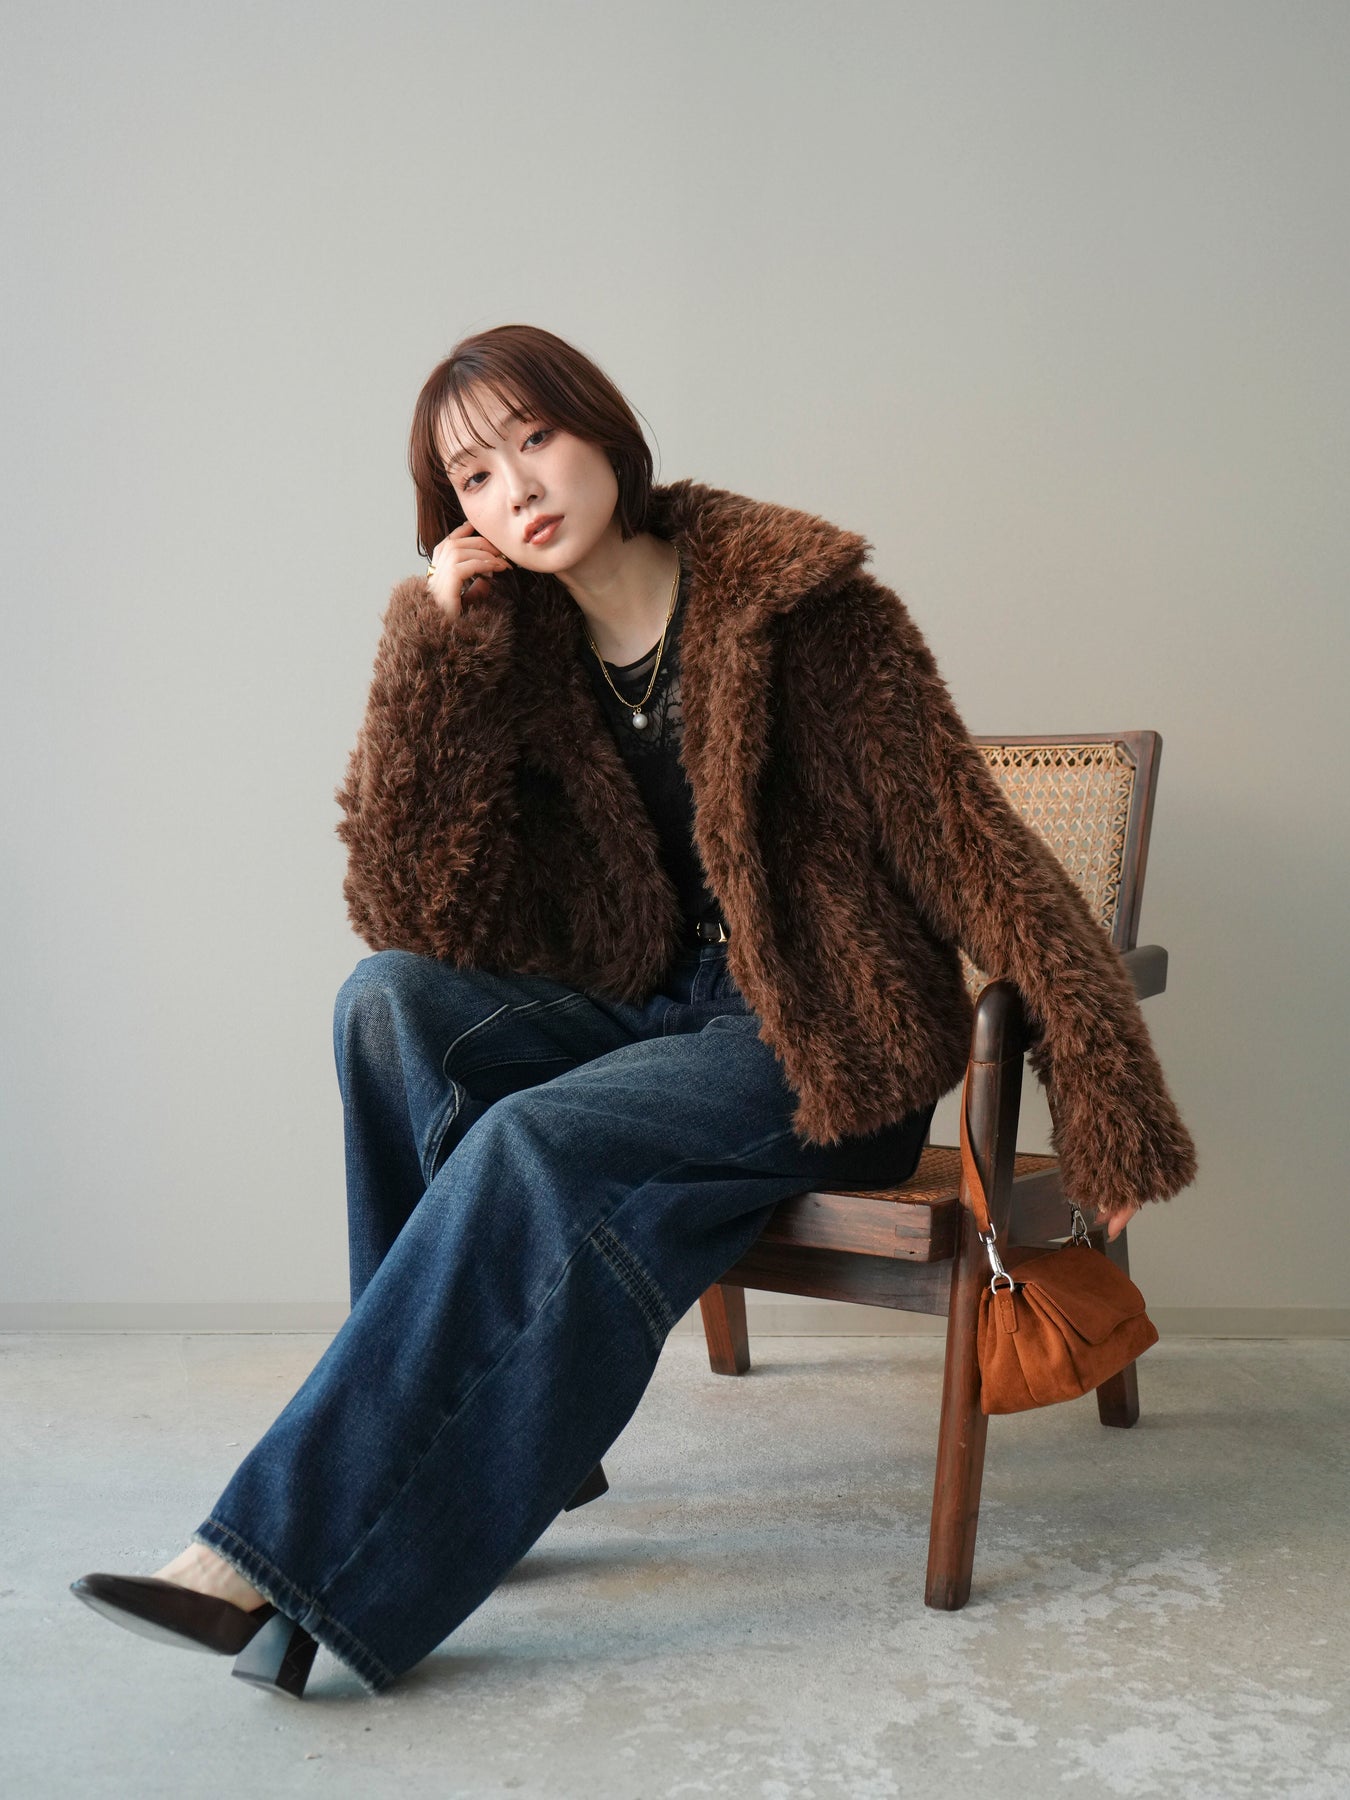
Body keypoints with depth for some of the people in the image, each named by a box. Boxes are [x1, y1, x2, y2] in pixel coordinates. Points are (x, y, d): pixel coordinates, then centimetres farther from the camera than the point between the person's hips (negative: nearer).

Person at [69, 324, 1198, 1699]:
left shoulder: (799, 604, -9)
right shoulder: (522, 655, 4)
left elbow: (971, 848, -11)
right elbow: (412, 910, -5)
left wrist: (1107, 1097, -17)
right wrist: (432, 652, -12)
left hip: (832, 1045, -5)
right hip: (655, 1018, 5)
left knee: (532, 1140, -29)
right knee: (392, 1001, -20)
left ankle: (279, 1556, -22)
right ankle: (492, 1435, -14)